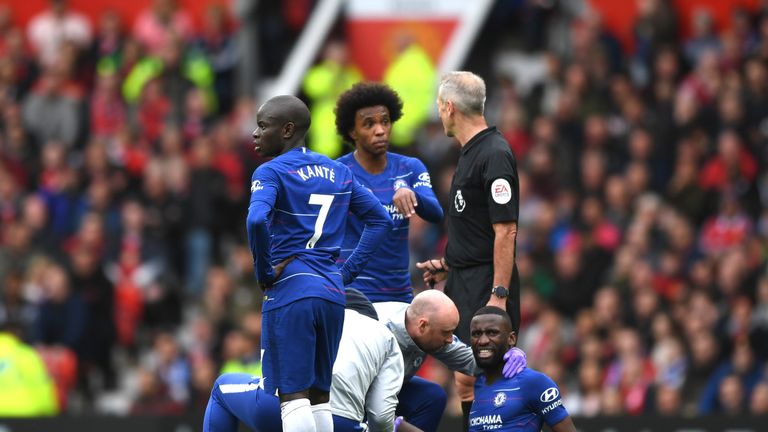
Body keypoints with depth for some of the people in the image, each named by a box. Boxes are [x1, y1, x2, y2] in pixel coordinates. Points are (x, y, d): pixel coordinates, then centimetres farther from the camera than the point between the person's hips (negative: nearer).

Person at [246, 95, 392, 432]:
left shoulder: (271, 173, -6)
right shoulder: (338, 172, 15)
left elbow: (257, 220, -24)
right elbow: (380, 220, 19)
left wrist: (264, 272, -10)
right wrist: (347, 271, 15)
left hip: (290, 290, -6)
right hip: (333, 291, 7)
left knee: (292, 395, -6)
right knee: (319, 396, 12)